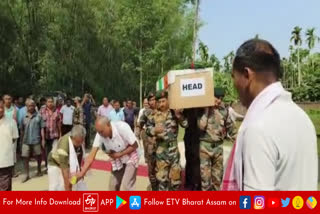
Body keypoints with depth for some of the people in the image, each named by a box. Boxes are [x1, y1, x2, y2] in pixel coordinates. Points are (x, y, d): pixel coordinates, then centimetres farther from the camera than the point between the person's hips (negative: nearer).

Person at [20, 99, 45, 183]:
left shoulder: (39, 116, -3)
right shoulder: (24, 117, 5)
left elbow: (42, 128, -4)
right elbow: (22, 130, 10)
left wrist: (43, 139, -8)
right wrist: (21, 140, 10)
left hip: (36, 140, -2)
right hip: (26, 141, 2)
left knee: (38, 156, 12)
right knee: (25, 157, 0)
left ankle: (39, 171, 33)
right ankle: (27, 174, 12)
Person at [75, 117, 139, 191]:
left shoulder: (123, 127, -32)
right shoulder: (100, 135, -21)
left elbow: (134, 145, -19)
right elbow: (91, 155, -21)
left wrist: (119, 154, -22)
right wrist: (81, 173, -31)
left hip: (130, 158, -4)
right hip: (117, 161, 5)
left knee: (125, 189, -13)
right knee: (113, 188, 8)